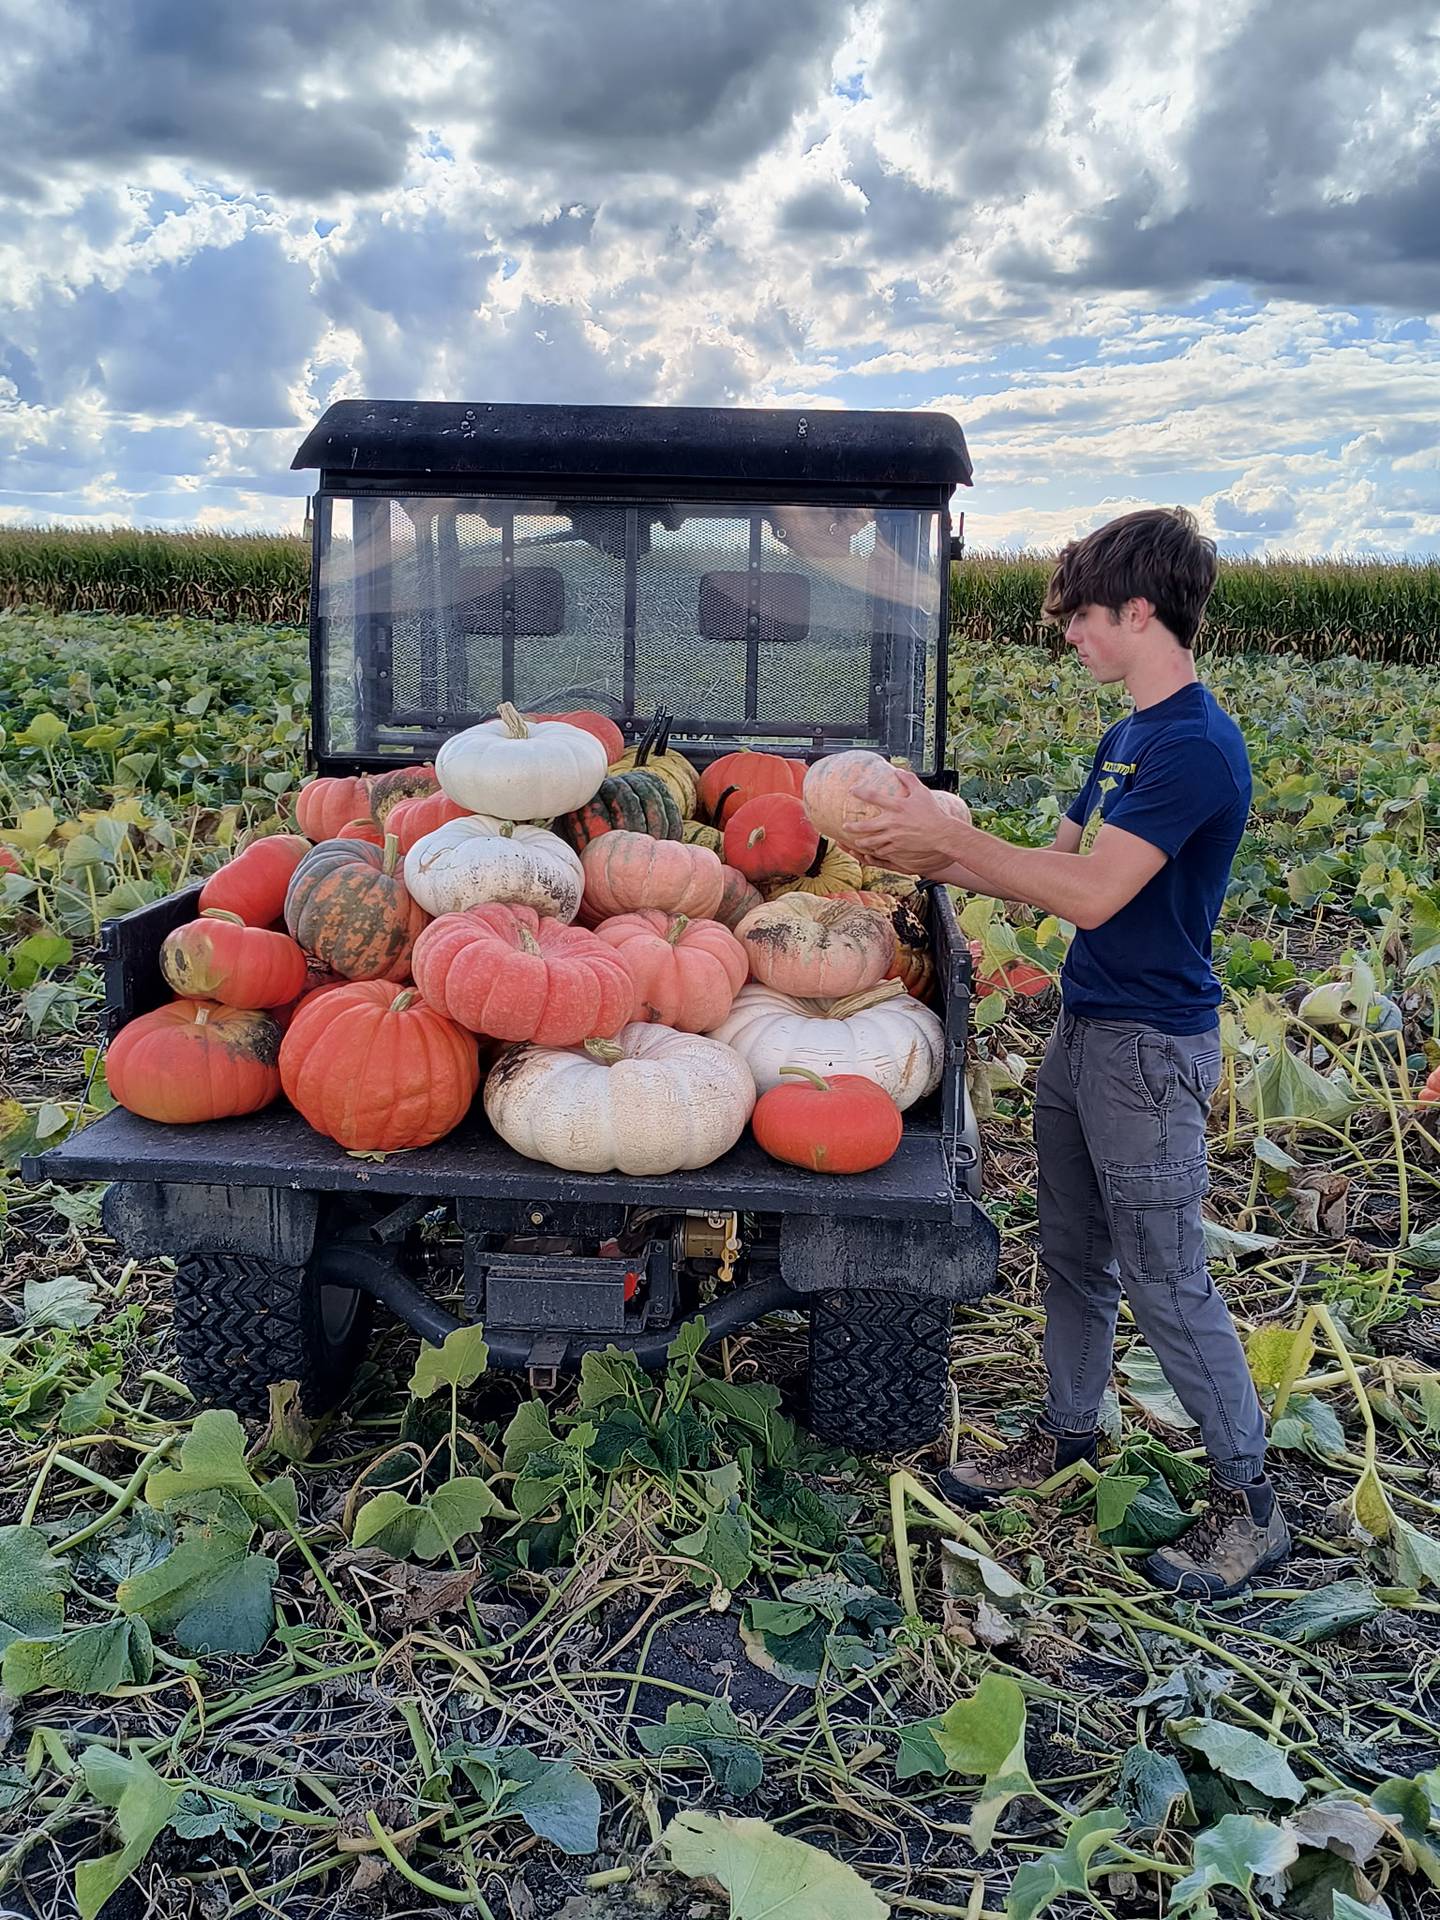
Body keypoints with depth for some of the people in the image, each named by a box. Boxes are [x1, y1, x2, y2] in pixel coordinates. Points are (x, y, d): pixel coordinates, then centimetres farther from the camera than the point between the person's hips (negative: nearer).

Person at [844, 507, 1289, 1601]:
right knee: (1074, 1253, 19)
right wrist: (933, 859, 3)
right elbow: (1062, 866, 12)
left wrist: (950, 836, -20)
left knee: (1165, 1281, 0)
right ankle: (1069, 1433, 36)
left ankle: (1250, 1502, 16)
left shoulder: (1197, 745, -20)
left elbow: (1091, 893, -25)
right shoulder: (1129, 735, 11)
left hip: (1151, 1047, -9)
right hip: (1084, 1029, 9)